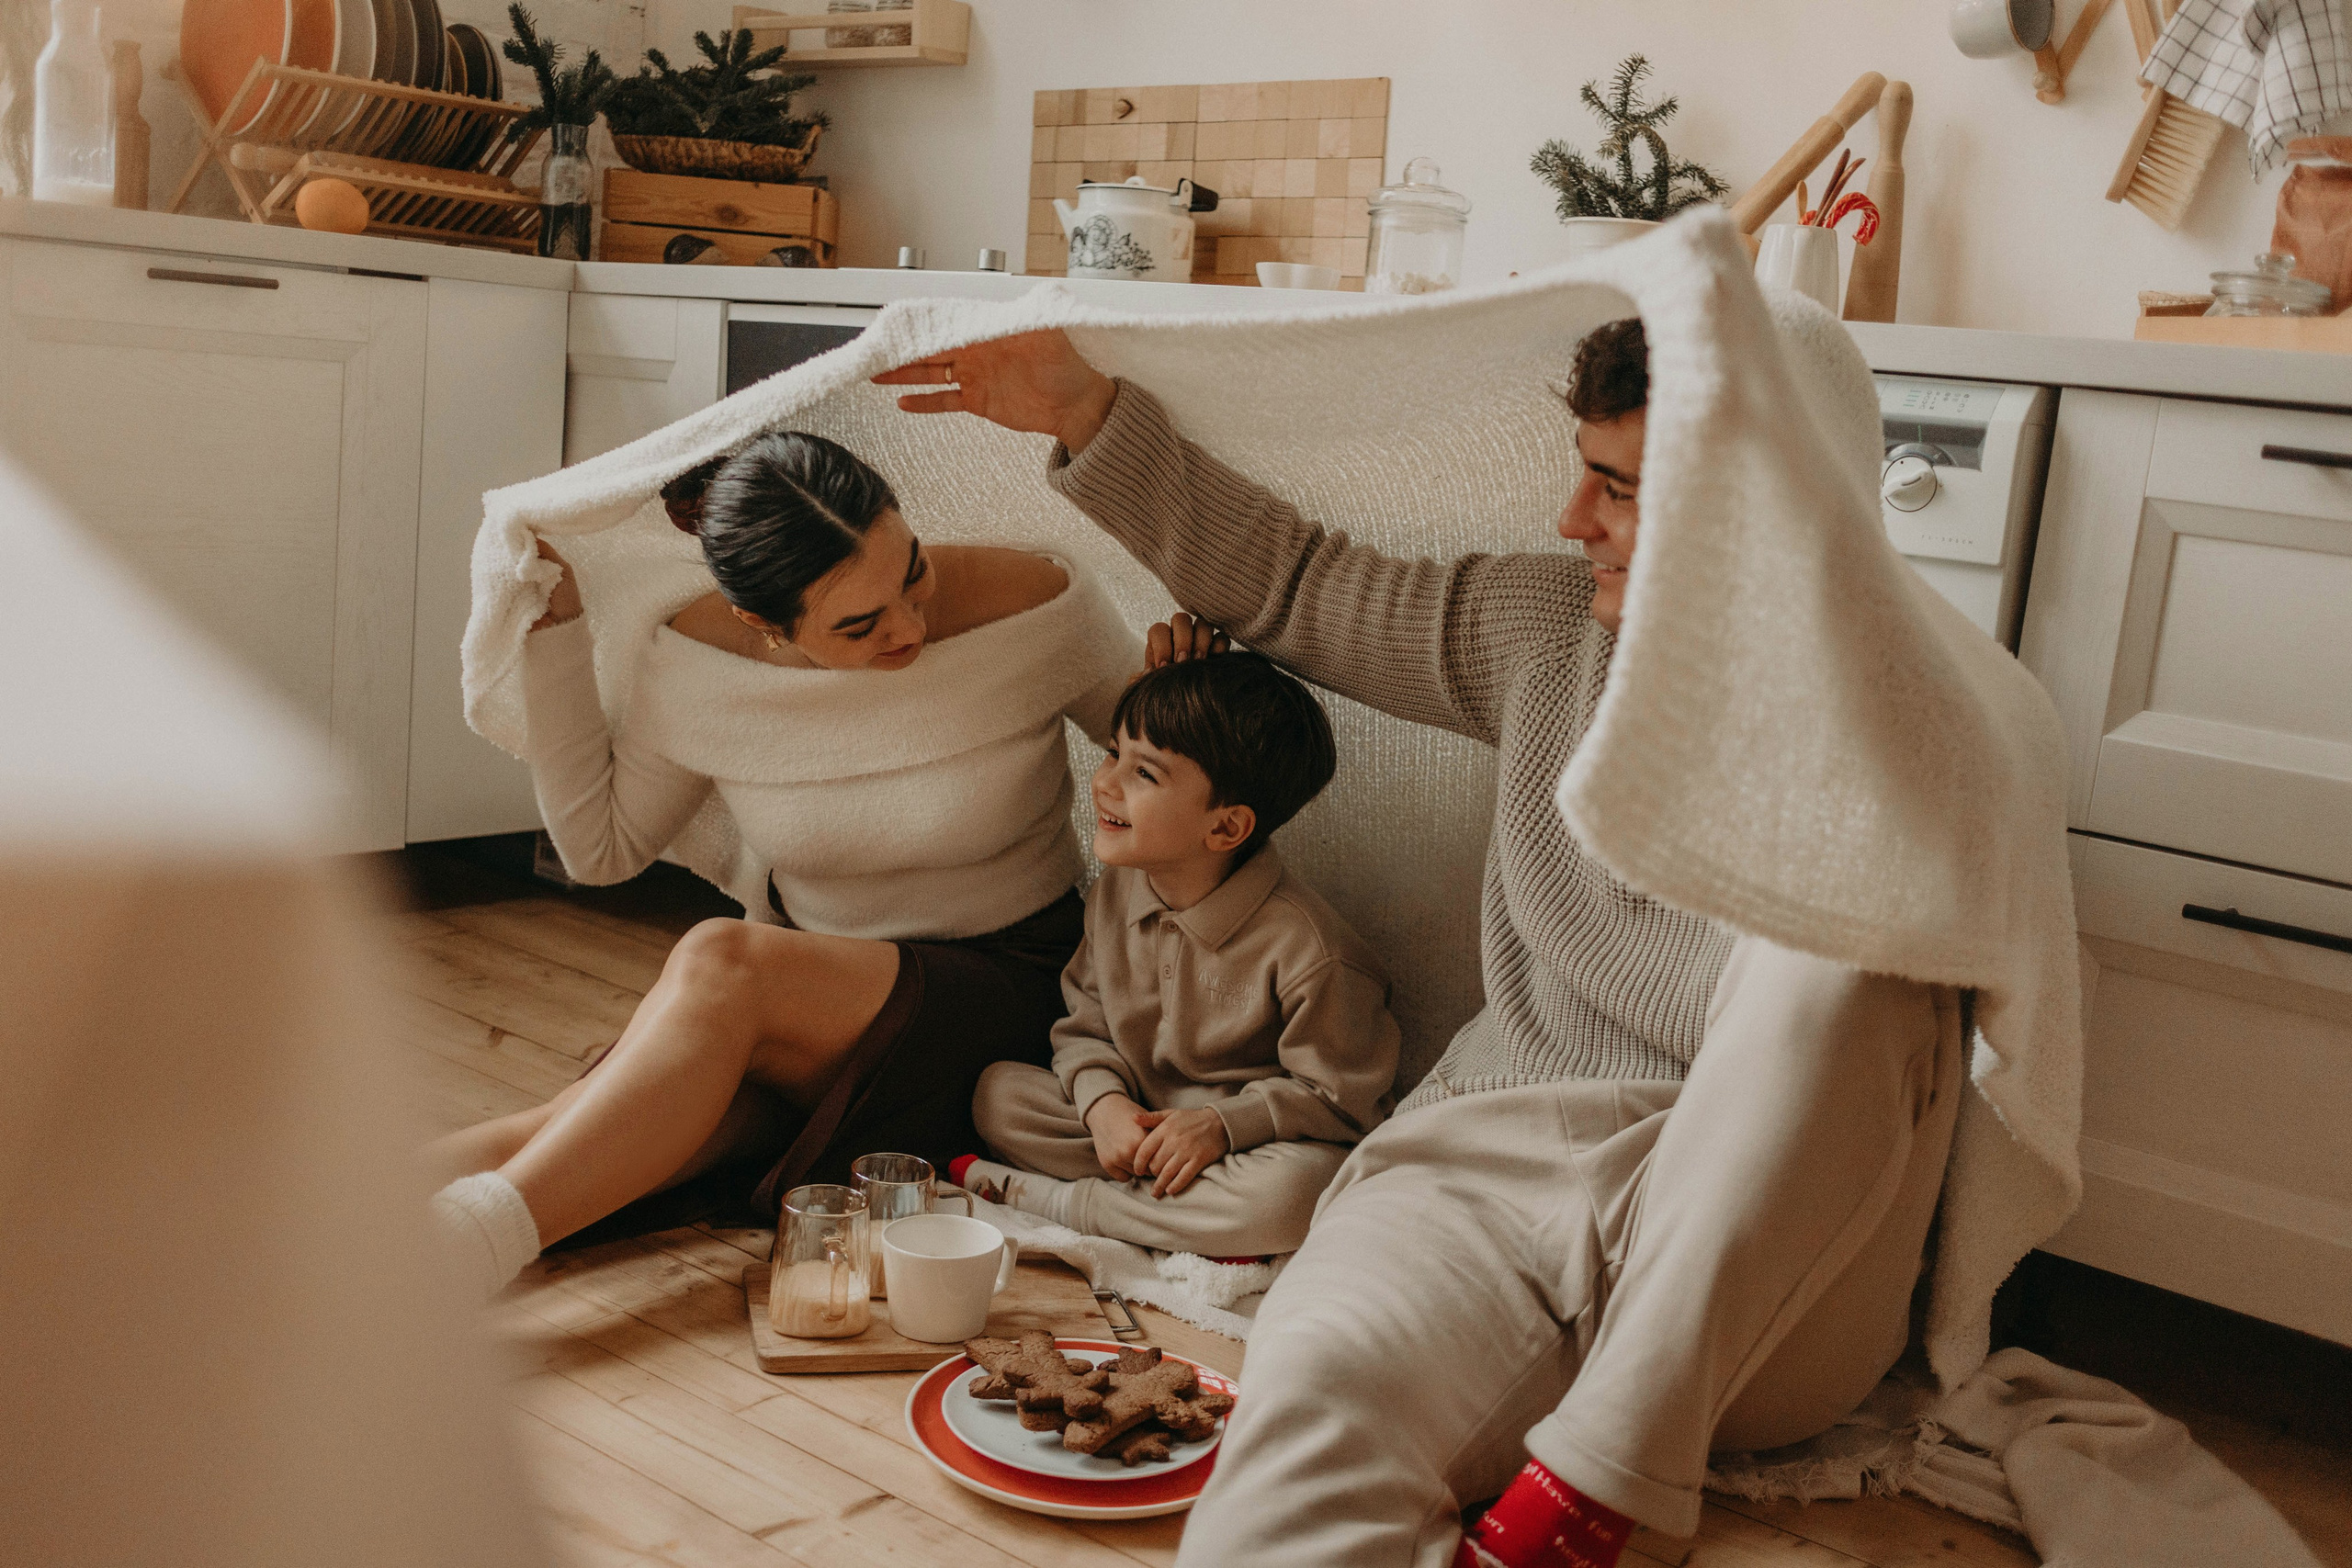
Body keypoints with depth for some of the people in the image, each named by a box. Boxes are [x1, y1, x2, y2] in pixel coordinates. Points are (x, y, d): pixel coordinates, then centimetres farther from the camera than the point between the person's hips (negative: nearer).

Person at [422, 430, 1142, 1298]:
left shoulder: (1034, 607, -16)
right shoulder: (697, 657, -10)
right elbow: (601, 847, 4)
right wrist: (551, 636, -5)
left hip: (1004, 995, -3)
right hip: (816, 989, 3)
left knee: (719, 965, -33)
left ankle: (464, 1241, -39)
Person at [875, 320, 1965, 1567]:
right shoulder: (1551, 625, 11)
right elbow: (1297, 588, 20)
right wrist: (1088, 417, 17)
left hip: (1765, 1295, -1)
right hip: (1486, 1167, 2)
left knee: (1846, 961, -34)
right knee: (1326, 1370, -34)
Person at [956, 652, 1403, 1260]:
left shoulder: (1306, 948, -22)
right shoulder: (1115, 891, -2)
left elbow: (1338, 1096, -14)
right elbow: (1085, 1022, 8)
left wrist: (1223, 1122, -26)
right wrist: (1103, 1100, -13)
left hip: (1253, 1140, -5)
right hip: (1134, 1121, 6)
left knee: (1291, 1194, -38)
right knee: (998, 1090, -9)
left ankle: (1043, 1198, -22)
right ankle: (1190, 1221, -16)